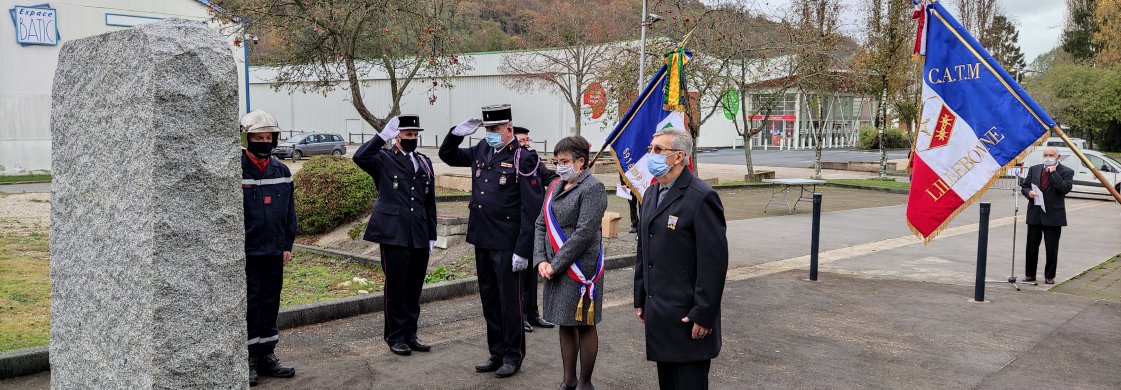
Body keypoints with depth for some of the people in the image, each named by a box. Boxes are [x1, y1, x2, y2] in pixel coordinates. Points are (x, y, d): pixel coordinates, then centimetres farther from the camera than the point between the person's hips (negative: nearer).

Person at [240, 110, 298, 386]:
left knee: (270, 304, 12)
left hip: (274, 252, 5)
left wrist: (287, 245, 9)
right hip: (246, 253, -5)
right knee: (248, 306, 2)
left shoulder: (282, 172, 8)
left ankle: (266, 356, 24)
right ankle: (247, 361, 12)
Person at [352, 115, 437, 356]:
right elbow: (360, 157, -23)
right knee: (396, 288, 2)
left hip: (420, 236, 5)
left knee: (414, 288, 10)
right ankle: (395, 337, 13)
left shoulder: (424, 163, 15)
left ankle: (410, 334, 21)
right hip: (394, 234, -5)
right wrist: (383, 136, -25)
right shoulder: (384, 160, 0)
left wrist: (432, 235, 13)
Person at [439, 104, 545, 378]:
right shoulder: (481, 151, 8)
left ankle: (513, 357, 17)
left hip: (506, 245, -7)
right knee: (489, 302, 15)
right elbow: (447, 155, 23)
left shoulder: (523, 160, -11)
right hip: (482, 241, 7)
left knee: (509, 302, 4)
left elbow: (531, 210, -14)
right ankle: (496, 353, 27)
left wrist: (522, 250, -17)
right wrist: (459, 132, 4)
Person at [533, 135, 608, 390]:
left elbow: (584, 233, -18)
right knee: (565, 324, 15)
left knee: (584, 326, 4)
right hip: (555, 268, 7)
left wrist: (556, 264, -16)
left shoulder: (592, 188, -11)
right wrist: (541, 260, -4)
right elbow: (541, 225, 10)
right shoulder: (555, 187, 12)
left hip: (580, 269, -7)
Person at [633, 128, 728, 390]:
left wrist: (704, 315, -18)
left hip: (687, 316, -8)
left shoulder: (702, 198, -15)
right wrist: (640, 299, 15)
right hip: (658, 314, 8)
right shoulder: (651, 195, 12)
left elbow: (714, 261, -17)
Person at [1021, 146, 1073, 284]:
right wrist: (1029, 192, -8)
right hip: (1034, 215, 4)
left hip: (1053, 216, -4)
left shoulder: (1066, 172, -3)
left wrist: (1053, 173, -15)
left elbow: (1065, 188, -17)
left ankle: (1049, 276, 15)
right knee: (1031, 247, 10)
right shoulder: (1034, 169, 10)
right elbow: (1024, 186, 14)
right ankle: (1029, 275, 20)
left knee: (1052, 249, 3)